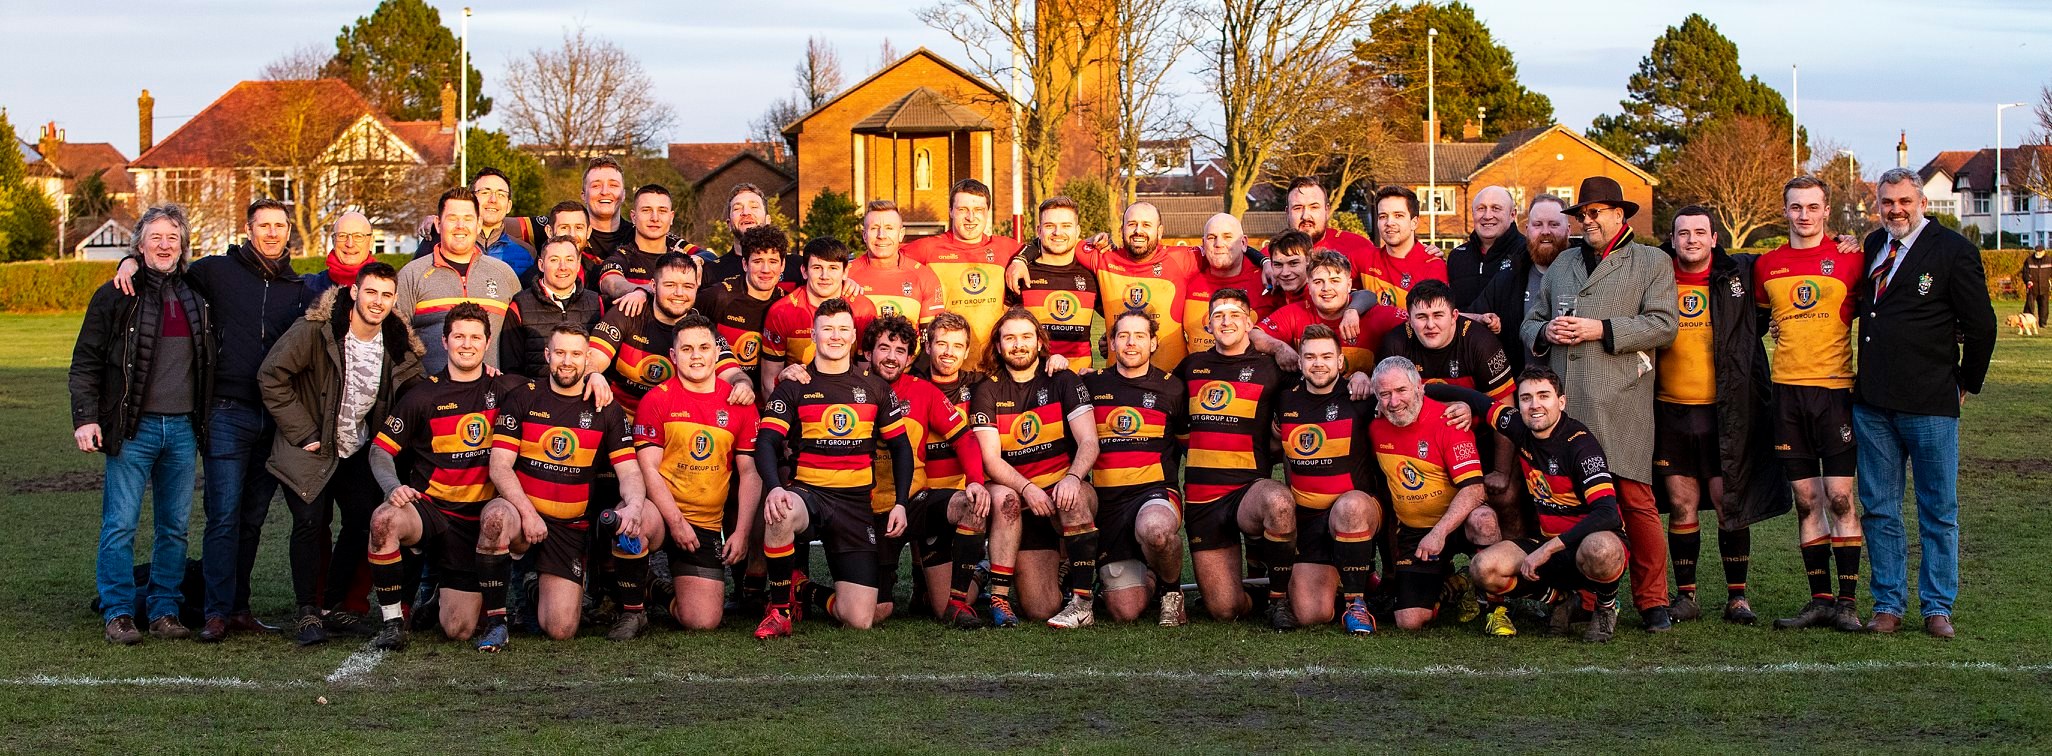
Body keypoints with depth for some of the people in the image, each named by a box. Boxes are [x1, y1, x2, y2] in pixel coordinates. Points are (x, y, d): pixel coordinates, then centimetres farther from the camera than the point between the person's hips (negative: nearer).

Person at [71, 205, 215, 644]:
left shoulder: (196, 296, 12)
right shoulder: (117, 296, 0)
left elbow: (209, 359, 20)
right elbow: (85, 361, -1)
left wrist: (205, 419, 12)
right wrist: (85, 418, -11)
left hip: (182, 428, 4)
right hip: (133, 428, -4)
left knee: (175, 526, 6)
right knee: (120, 525, -4)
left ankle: (164, 611, 14)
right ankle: (118, 614, 2)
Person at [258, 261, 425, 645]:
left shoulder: (397, 344, -3)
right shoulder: (316, 330, -19)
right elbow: (271, 377, -16)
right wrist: (302, 433, -16)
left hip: (357, 450, 5)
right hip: (311, 448, -5)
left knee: (365, 521, -2)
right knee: (311, 521, -15)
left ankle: (333, 607, 13)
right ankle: (307, 612, -5)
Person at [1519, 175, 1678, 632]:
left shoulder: (1652, 264, 10)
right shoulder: (1563, 264, 25)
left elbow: (1662, 325, -3)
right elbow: (1529, 323, 25)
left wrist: (1601, 329, -11)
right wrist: (1546, 332, 1)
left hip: (1620, 404, -4)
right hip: (1563, 403, 4)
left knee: (1635, 500, -8)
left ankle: (1652, 601, 1)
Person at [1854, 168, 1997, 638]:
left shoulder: (1953, 251, -5)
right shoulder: (1872, 246, 11)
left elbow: (1980, 325, -1)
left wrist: (1967, 383, 5)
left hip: (1929, 404, -5)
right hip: (1873, 404, 5)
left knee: (1938, 511, 5)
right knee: (1879, 510, 8)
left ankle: (1937, 607, 13)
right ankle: (1888, 604, 17)